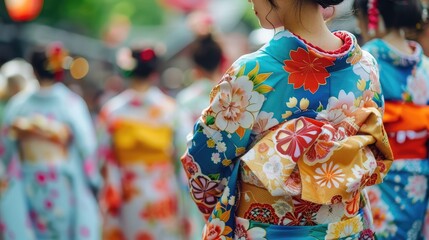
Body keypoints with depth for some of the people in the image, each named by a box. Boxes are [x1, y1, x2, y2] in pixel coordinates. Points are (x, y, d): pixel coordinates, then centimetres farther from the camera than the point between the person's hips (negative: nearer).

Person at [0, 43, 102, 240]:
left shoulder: (18, 104, -3)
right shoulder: (72, 104, -10)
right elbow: (86, 145, -9)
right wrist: (93, 183, 3)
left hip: (28, 190, 2)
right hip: (65, 188, -2)